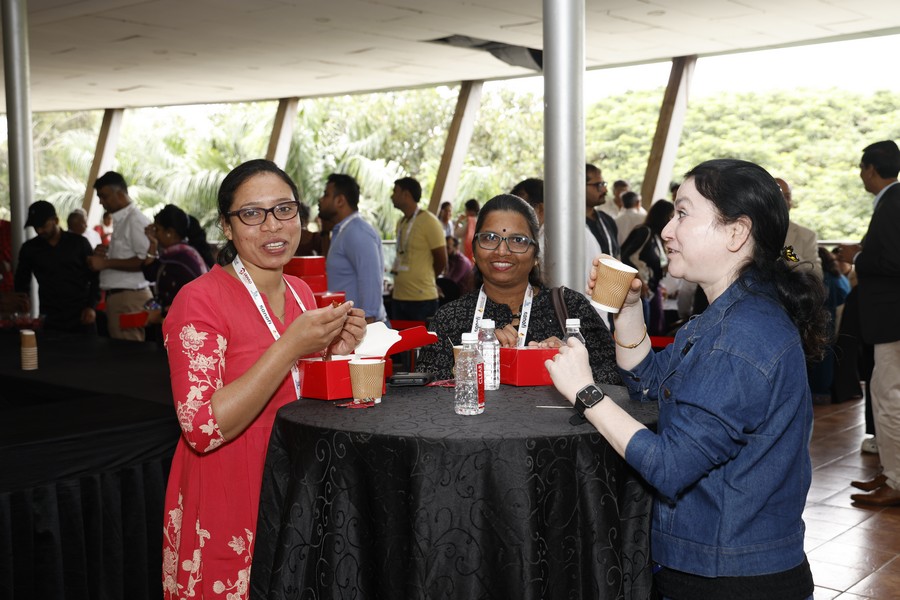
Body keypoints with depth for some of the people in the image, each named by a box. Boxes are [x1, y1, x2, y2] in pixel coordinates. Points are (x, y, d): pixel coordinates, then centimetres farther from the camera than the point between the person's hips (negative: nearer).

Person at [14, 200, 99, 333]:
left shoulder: (78, 242, 2)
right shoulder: (29, 248, 7)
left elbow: (95, 276, 5)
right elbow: (22, 283, 15)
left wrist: (91, 306, -5)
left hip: (81, 317, -1)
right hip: (49, 319, 1)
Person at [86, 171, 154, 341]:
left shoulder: (135, 220, -12)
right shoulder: (120, 221, 17)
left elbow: (145, 261, -21)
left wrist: (107, 263, -17)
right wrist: (104, 254, 8)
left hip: (130, 297, -9)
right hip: (117, 295, 9)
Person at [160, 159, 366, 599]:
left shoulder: (300, 293, 5)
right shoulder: (200, 301, -16)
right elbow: (203, 428, -25)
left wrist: (332, 350, -4)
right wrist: (290, 347, -28)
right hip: (225, 518, -6)